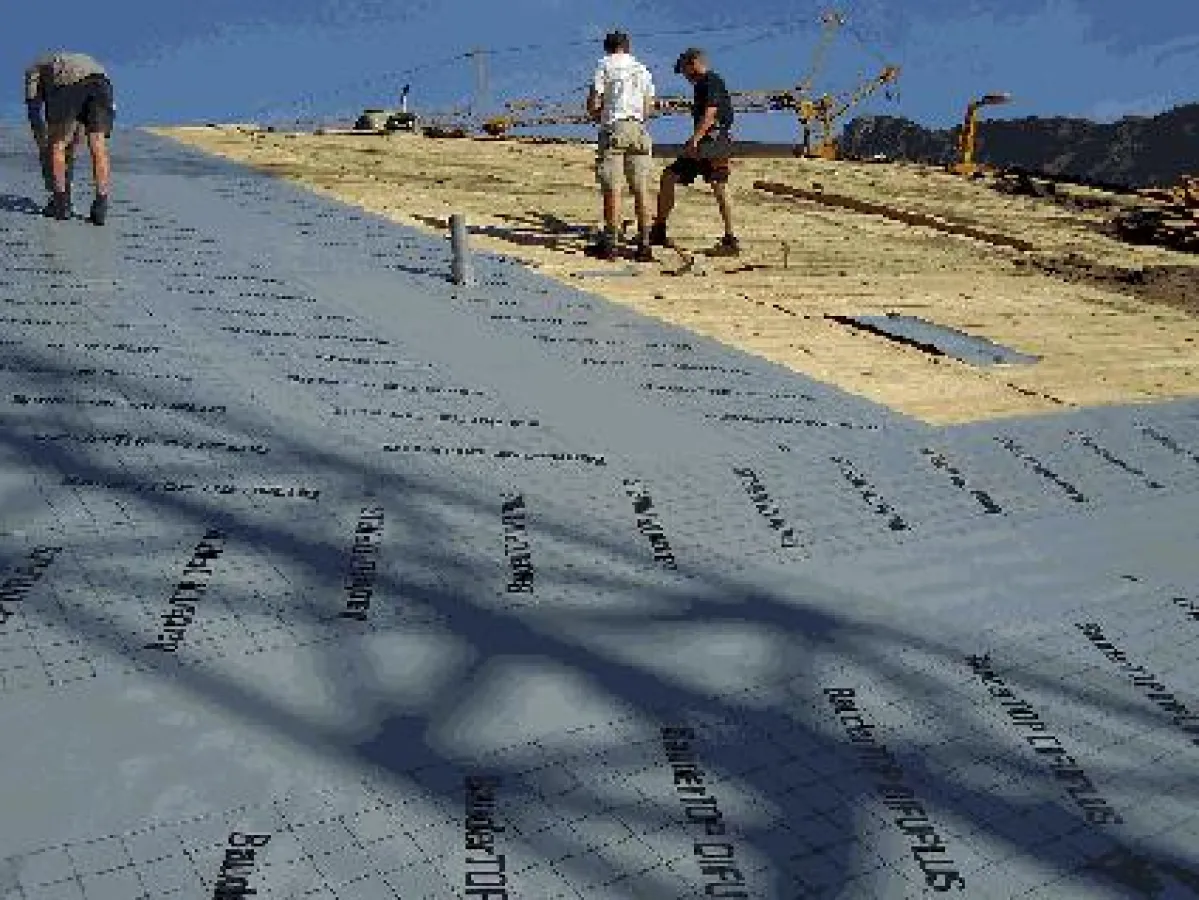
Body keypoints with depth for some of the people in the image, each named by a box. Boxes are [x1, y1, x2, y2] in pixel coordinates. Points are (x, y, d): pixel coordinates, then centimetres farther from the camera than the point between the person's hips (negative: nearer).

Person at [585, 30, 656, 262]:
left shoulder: (605, 65, 4)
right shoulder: (643, 70, 17)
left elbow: (593, 104, -2)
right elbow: (648, 110, 16)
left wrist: (596, 115, 18)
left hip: (613, 129, -4)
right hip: (638, 129, 4)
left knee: (612, 189, -3)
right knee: (641, 189, 3)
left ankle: (609, 244, -2)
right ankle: (644, 244, 2)